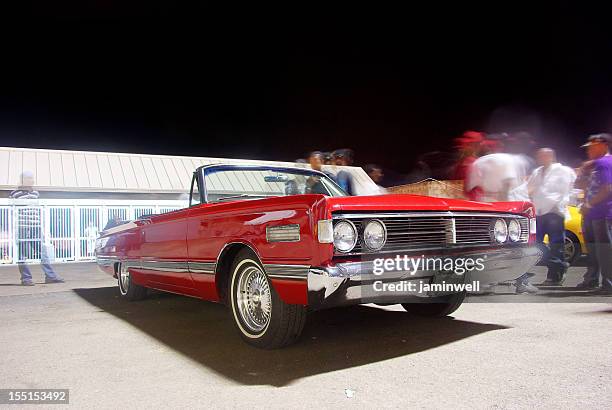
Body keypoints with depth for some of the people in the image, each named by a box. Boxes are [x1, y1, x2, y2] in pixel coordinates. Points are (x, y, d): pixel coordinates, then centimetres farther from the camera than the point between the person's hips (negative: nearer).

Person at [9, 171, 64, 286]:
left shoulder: (36, 193, 16)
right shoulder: (14, 194, -2)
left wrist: (41, 226, 21)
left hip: (36, 227, 5)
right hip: (22, 227, -5)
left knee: (43, 251, 3)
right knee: (23, 254, 1)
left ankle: (50, 276, 6)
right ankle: (26, 278, 8)